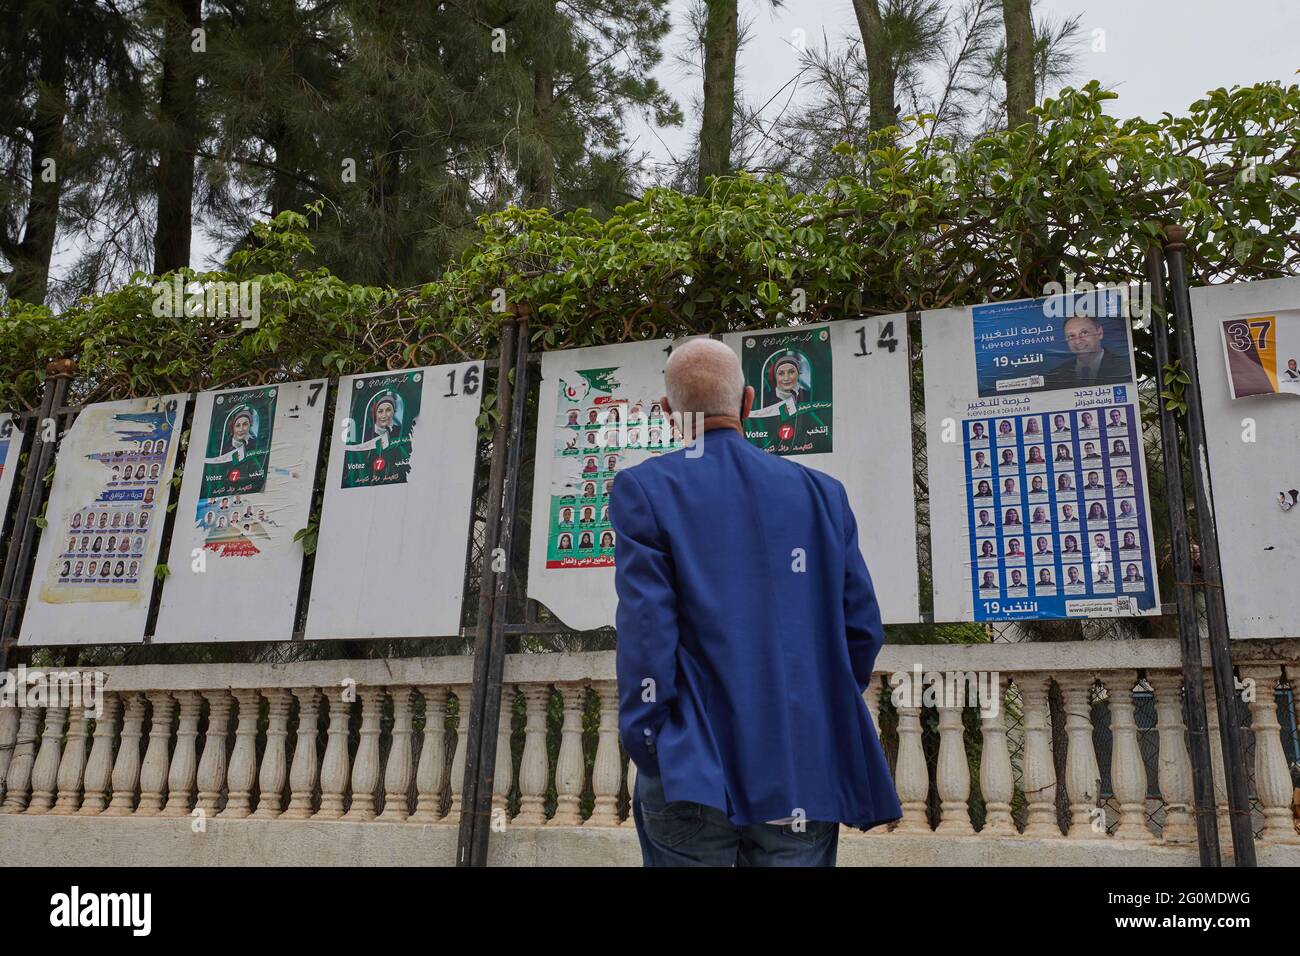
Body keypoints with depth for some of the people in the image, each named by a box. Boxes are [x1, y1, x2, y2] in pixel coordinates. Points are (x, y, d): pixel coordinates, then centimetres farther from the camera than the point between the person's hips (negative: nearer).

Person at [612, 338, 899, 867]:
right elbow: (862, 628, 6)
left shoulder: (644, 489, -4)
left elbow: (645, 629, -11)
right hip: (806, 777, 3)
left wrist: (647, 750, -6)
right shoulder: (823, 492, 6)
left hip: (692, 775, -2)